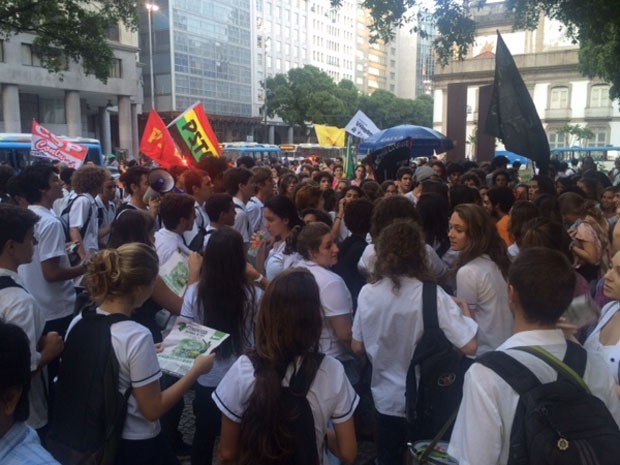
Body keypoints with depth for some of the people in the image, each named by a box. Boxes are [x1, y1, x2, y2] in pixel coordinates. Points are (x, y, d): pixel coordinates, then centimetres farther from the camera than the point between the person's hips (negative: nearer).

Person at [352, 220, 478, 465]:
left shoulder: (367, 293, -11)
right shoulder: (432, 295, -22)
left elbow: (357, 347, -1)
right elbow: (469, 347, -20)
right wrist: (466, 313, -2)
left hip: (386, 400, 3)